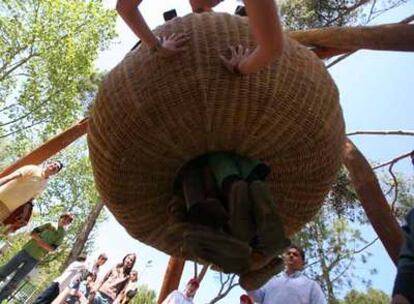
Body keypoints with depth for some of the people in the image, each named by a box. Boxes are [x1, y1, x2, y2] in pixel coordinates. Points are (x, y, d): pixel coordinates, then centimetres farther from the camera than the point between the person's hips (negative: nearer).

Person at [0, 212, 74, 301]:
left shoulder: (61, 234, 2)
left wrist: (42, 243, -19)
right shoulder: (49, 225, 7)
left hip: (35, 259, -2)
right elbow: (33, 232, 4)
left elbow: (52, 248, -6)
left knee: (14, 282, 1)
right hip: (27, 250, 2)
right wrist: (38, 239, -13)